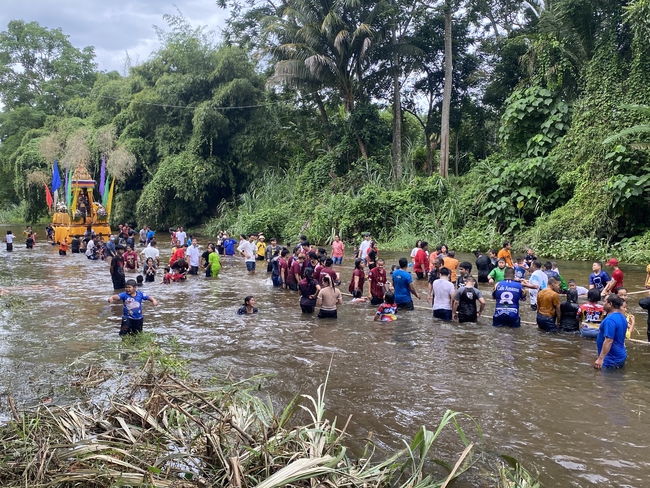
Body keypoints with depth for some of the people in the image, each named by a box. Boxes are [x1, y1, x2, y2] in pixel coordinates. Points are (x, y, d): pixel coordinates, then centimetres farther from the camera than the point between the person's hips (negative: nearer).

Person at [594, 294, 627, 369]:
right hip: (621, 357, 10)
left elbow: (609, 341, -28)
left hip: (612, 360, -10)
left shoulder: (610, 320, -23)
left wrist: (600, 359, -29)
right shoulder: (622, 317, 10)